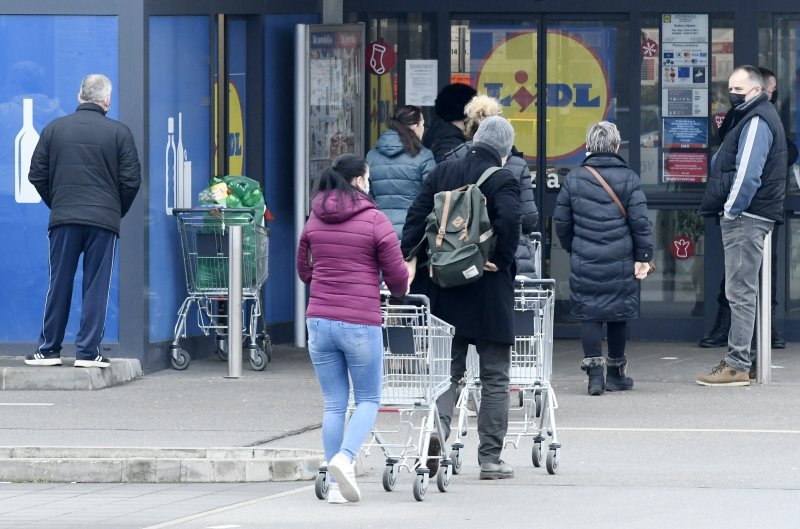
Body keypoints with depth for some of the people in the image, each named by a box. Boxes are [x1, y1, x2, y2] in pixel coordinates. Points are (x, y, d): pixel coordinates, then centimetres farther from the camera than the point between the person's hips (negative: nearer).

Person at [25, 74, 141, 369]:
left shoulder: (54, 129, 5)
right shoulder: (119, 133, -1)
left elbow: (37, 175, 7)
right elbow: (131, 180, -2)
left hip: (63, 220, 2)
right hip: (104, 221, -2)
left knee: (59, 286, 8)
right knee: (96, 287, 2)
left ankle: (49, 350, 11)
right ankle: (88, 352, -1)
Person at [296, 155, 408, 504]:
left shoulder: (314, 221, 9)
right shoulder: (374, 220, -6)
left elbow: (303, 271, 20)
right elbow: (397, 276, -3)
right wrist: (400, 290, 19)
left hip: (319, 321, 4)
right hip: (361, 323, -4)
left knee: (334, 404, 9)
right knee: (368, 400, 9)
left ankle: (336, 485, 6)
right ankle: (344, 458, -16)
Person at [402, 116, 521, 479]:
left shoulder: (443, 173, 6)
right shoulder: (503, 180, -8)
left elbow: (416, 216, 1)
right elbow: (509, 219, -23)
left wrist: (410, 259, 2)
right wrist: (502, 260, -10)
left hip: (445, 290, 4)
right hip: (489, 295, -4)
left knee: (449, 368, 12)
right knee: (494, 377, 7)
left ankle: (438, 426, -15)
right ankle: (490, 458, 7)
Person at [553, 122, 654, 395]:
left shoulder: (574, 178, 0)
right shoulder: (628, 178, -4)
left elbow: (561, 220, 6)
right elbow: (640, 221, -7)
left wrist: (572, 249, 20)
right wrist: (643, 257, -1)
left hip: (584, 261, 0)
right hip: (620, 261, 0)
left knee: (589, 315, 3)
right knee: (618, 315, 13)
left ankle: (594, 371, -10)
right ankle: (615, 373, 22)